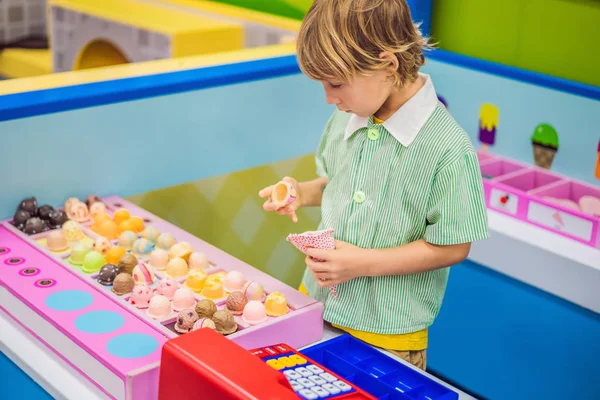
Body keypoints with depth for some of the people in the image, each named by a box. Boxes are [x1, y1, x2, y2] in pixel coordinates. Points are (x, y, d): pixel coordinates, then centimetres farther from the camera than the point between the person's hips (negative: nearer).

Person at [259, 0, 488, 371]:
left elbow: (453, 247, -17)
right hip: (318, 303, 6)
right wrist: (305, 193, -5)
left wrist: (363, 263, -21)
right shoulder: (344, 119, -2)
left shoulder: (449, 147, -22)